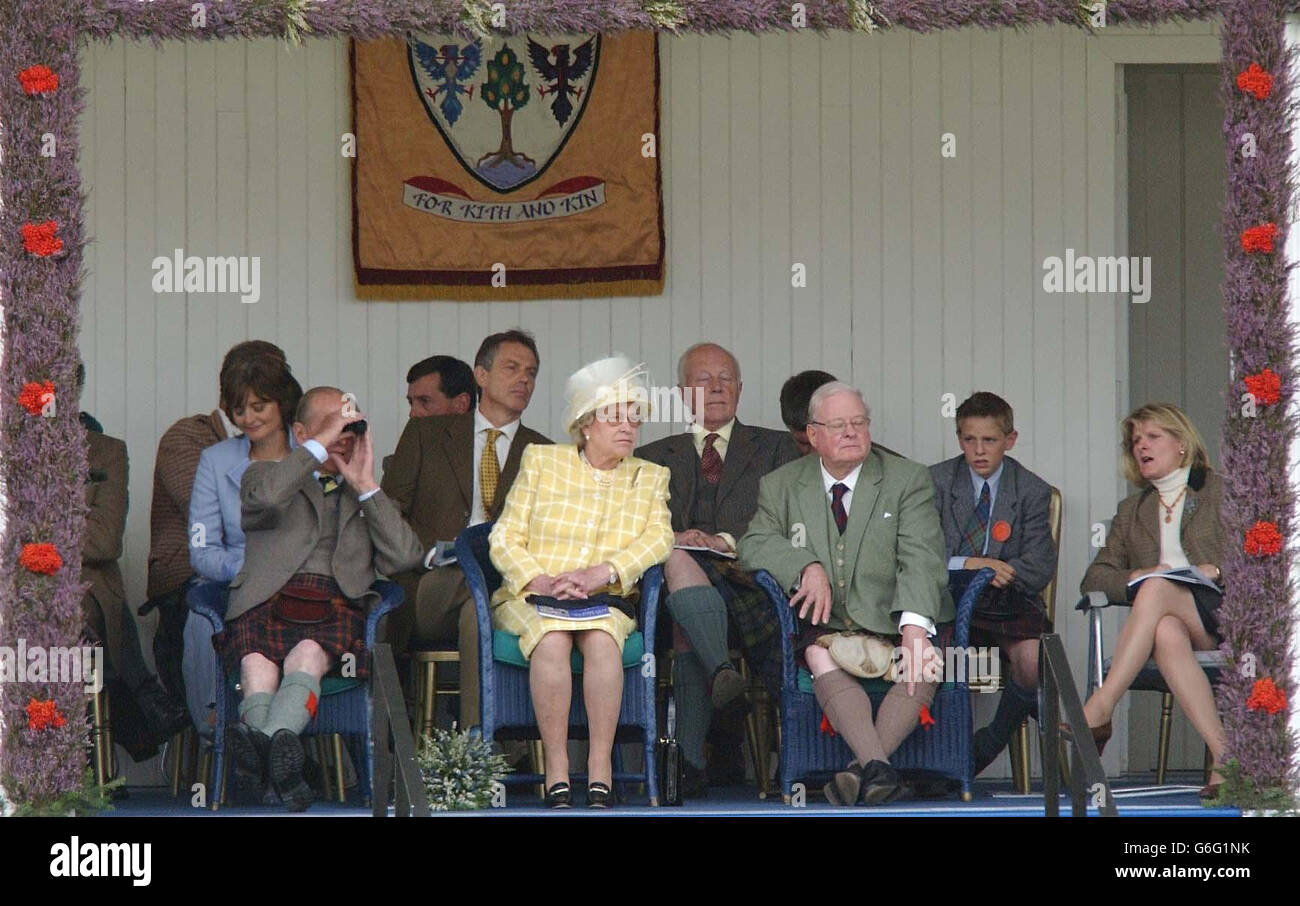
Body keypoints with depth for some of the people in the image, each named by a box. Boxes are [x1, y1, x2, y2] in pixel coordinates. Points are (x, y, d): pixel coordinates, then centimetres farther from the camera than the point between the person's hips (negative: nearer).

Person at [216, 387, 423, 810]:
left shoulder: (373, 498, 32)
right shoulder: (267, 473, 25)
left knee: (309, 656, -37)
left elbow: (405, 557, 11)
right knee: (258, 667, -36)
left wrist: (366, 486, 9)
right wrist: (319, 444, -1)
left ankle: (262, 741, -62)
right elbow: (263, 499, -4)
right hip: (269, 601, 0)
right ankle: (280, 760, -59)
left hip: (338, 606, 0)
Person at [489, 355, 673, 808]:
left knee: (601, 637, -34)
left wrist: (601, 573, -21)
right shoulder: (541, 461, 11)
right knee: (553, 638, -35)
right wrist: (540, 581, -16)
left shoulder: (650, 477, 15)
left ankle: (600, 770, -35)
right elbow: (505, 539, 5)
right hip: (531, 598, -1)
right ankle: (556, 772, -34)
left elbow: (659, 536, -3)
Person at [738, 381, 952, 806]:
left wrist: (914, 625, -27)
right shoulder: (780, 485, 13)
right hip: (824, 623, 0)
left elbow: (921, 559, -8)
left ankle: (864, 768, -43)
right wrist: (807, 566, -17)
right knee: (822, 655, -35)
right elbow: (753, 545, 3)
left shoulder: (908, 479, 5)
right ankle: (877, 766, -50)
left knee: (926, 657, -33)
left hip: (891, 621, 0)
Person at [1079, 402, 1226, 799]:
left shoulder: (1224, 493, 15)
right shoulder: (1132, 510, 27)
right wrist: (1137, 577, -4)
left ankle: (1099, 710, -45)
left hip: (1221, 611, -3)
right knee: (1167, 633, -37)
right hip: (1169, 617, 3)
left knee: (1158, 589, -34)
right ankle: (1224, 757, -46)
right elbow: (1094, 578, 16)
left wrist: (1213, 570, -12)